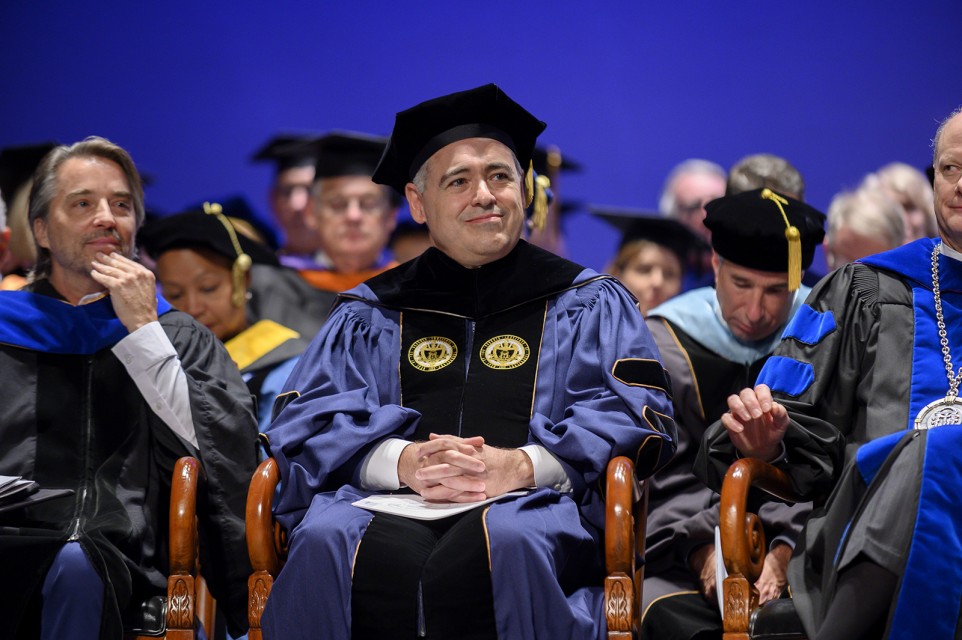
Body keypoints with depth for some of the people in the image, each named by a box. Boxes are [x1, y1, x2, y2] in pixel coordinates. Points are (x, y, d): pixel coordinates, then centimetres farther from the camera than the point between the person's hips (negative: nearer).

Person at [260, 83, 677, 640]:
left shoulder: (589, 305, 20)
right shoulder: (371, 316, 24)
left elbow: (638, 415, 4)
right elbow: (307, 422, 10)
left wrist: (521, 465, -14)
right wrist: (402, 462, -12)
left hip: (533, 505, -1)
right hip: (391, 508, 1)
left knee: (507, 546, -38)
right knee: (330, 545, -34)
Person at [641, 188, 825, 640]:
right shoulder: (667, 341, 5)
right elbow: (662, 475, 0)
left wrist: (786, 552, -18)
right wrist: (702, 551, -18)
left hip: (796, 547, -1)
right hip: (688, 549, 1)